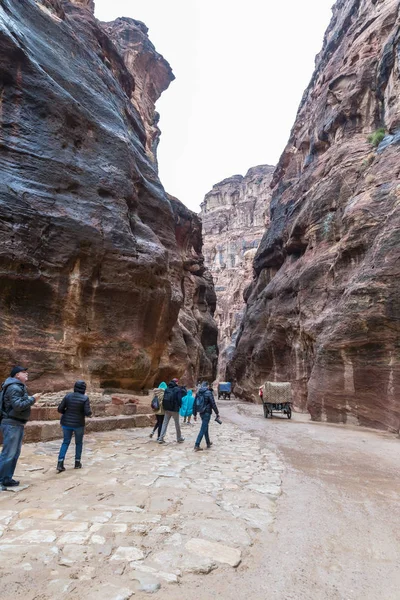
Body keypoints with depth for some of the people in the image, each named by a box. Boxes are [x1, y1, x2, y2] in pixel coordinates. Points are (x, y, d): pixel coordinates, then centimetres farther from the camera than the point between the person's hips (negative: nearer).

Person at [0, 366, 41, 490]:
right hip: (12, 424, -10)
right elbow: (18, 405, -24)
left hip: (17, 424, 10)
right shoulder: (14, 387, -15)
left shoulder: (19, 387, 16)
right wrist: (32, 399, -16)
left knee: (15, 454, 14)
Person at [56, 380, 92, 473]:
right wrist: (90, 412, 5)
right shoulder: (85, 398, -13)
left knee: (65, 442, 15)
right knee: (79, 443, 16)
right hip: (78, 424, -3)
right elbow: (88, 413, -17)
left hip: (66, 423, 3)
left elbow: (60, 409, -2)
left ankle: (60, 463, 6)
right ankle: (77, 463, 22)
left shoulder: (68, 396, -3)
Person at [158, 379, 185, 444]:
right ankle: (179, 438, 20)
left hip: (167, 409, 5)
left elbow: (164, 399, 7)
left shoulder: (167, 389, 7)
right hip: (174, 409, -4)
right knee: (177, 424, 9)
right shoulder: (178, 389, -9)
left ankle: (161, 438, 3)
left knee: (165, 423, 7)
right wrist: (180, 406, 4)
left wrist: (165, 407, 13)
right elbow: (179, 399, -13)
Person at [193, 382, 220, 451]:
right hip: (207, 413, -7)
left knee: (205, 428, 20)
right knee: (203, 429, -6)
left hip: (201, 413, 7)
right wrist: (217, 413, -5)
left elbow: (195, 404, 10)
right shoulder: (209, 393, -12)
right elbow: (213, 404, -13)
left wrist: (195, 414, 17)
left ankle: (208, 443, 31)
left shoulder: (198, 393, 7)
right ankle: (197, 445, -10)